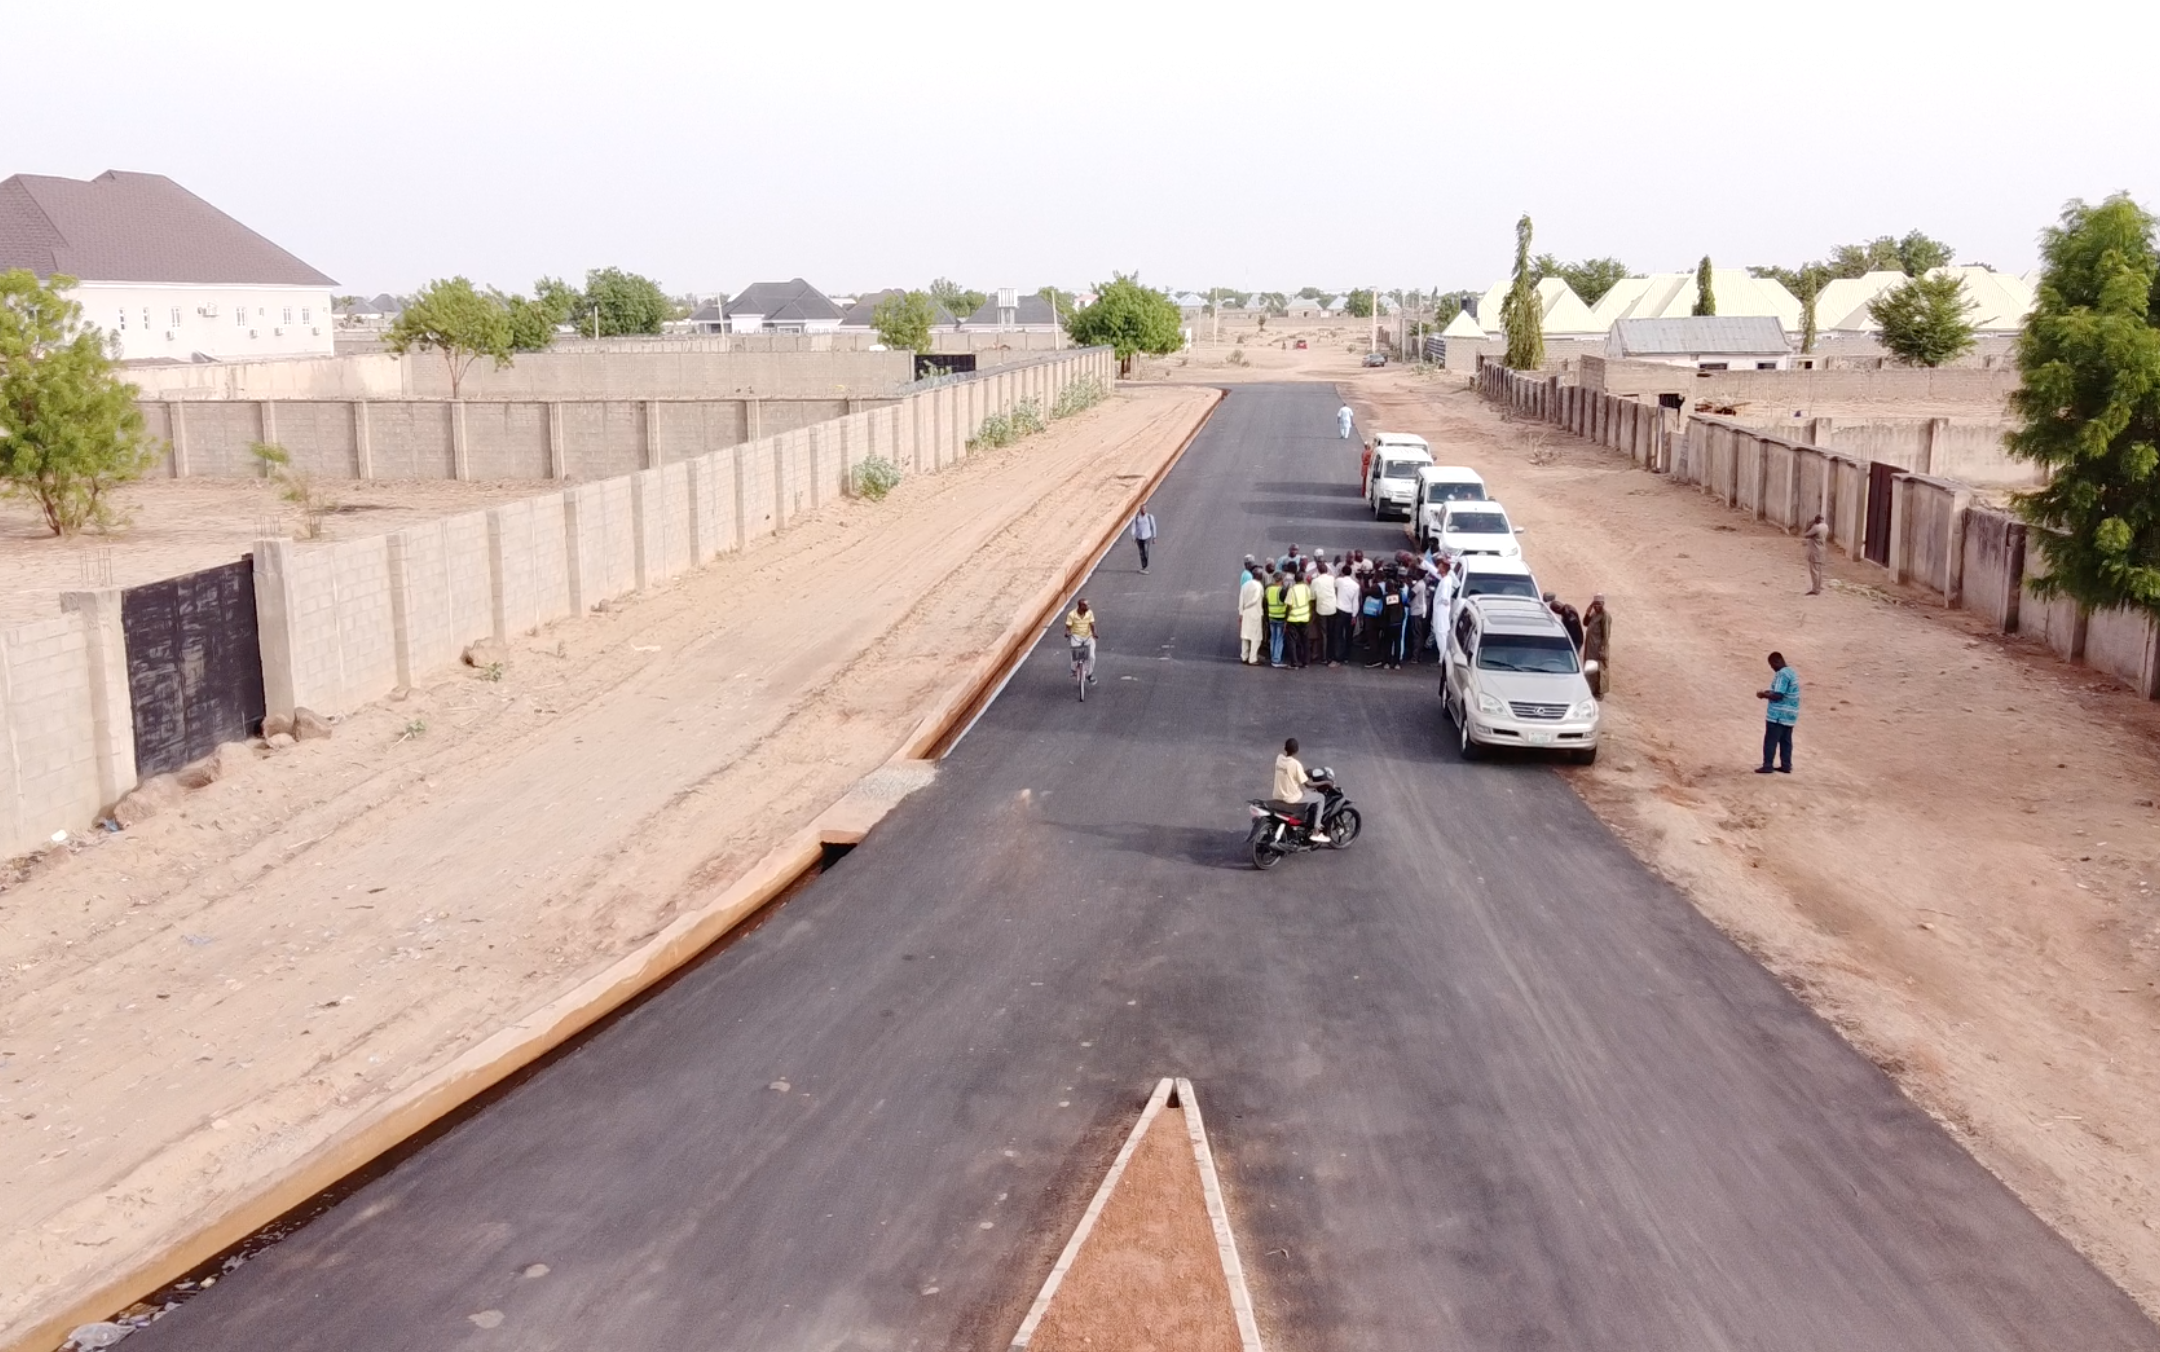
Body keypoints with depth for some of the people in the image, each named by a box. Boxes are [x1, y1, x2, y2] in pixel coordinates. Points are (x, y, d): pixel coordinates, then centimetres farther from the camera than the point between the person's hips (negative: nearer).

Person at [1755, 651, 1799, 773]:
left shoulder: (1782, 674, -19)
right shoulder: (1792, 672, 13)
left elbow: (1778, 696, -23)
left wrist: (1764, 695, -9)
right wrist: (1770, 692, 15)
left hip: (1778, 715, -9)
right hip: (1789, 714, 9)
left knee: (1770, 741, -3)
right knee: (1786, 741, 12)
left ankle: (1767, 766, -1)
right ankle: (1786, 766, 14)